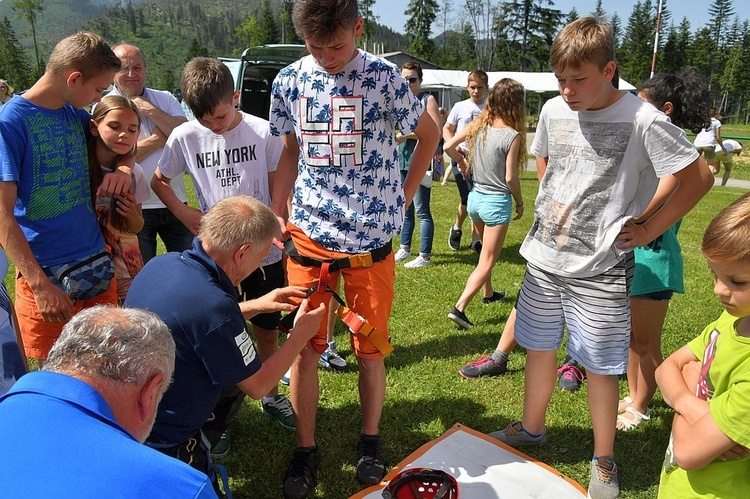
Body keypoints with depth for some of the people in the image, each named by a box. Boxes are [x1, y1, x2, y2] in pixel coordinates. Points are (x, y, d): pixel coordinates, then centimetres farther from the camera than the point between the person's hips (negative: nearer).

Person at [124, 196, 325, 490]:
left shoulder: (161, 263, -8)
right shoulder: (215, 306, -32)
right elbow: (258, 386, -16)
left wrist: (255, 306, 10)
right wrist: (301, 335, -3)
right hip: (159, 441, -7)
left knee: (234, 380, 19)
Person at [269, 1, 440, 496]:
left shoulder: (384, 77, -6)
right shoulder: (289, 81, 3)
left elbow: (429, 133, 7)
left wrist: (404, 195, 3)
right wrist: (276, 213, 6)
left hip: (370, 238, -2)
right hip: (308, 236, 2)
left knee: (370, 347, 8)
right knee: (303, 347, 5)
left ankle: (371, 441, 31)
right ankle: (306, 449, 25)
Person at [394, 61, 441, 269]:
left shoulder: (428, 100, -3)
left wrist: (407, 135, -17)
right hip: (402, 160, 7)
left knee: (421, 210, -5)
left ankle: (425, 256, 3)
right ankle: (404, 248, 28)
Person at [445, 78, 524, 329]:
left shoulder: (477, 125, -2)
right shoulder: (512, 135, -16)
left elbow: (448, 147, -3)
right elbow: (510, 178, -16)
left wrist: (461, 161, 16)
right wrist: (520, 203, 0)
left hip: (475, 197, 6)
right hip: (497, 202, -6)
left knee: (487, 251, 27)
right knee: (487, 262, 1)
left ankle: (488, 293, 43)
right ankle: (459, 308, -9)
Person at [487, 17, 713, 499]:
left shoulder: (643, 121, -13)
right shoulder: (554, 110, 2)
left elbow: (699, 177, -6)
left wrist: (650, 229, -7)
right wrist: (558, 204, 10)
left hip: (600, 269, -5)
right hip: (544, 259, 5)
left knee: (601, 365, 7)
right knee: (539, 347, 17)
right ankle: (532, 428, 40)